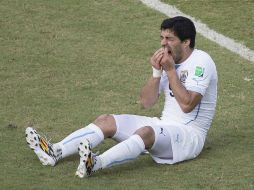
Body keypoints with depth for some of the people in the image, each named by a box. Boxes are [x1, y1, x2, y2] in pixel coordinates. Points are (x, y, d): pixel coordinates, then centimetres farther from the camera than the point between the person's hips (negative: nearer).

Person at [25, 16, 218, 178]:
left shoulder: (201, 62, -13)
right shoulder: (168, 60, 11)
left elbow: (187, 104, -24)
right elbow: (146, 102, 5)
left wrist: (171, 70, -20)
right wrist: (157, 72, -9)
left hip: (190, 135, -8)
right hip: (164, 126, 8)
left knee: (146, 132, -38)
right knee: (106, 121, -6)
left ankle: (96, 163, -58)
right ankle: (55, 152, -22)